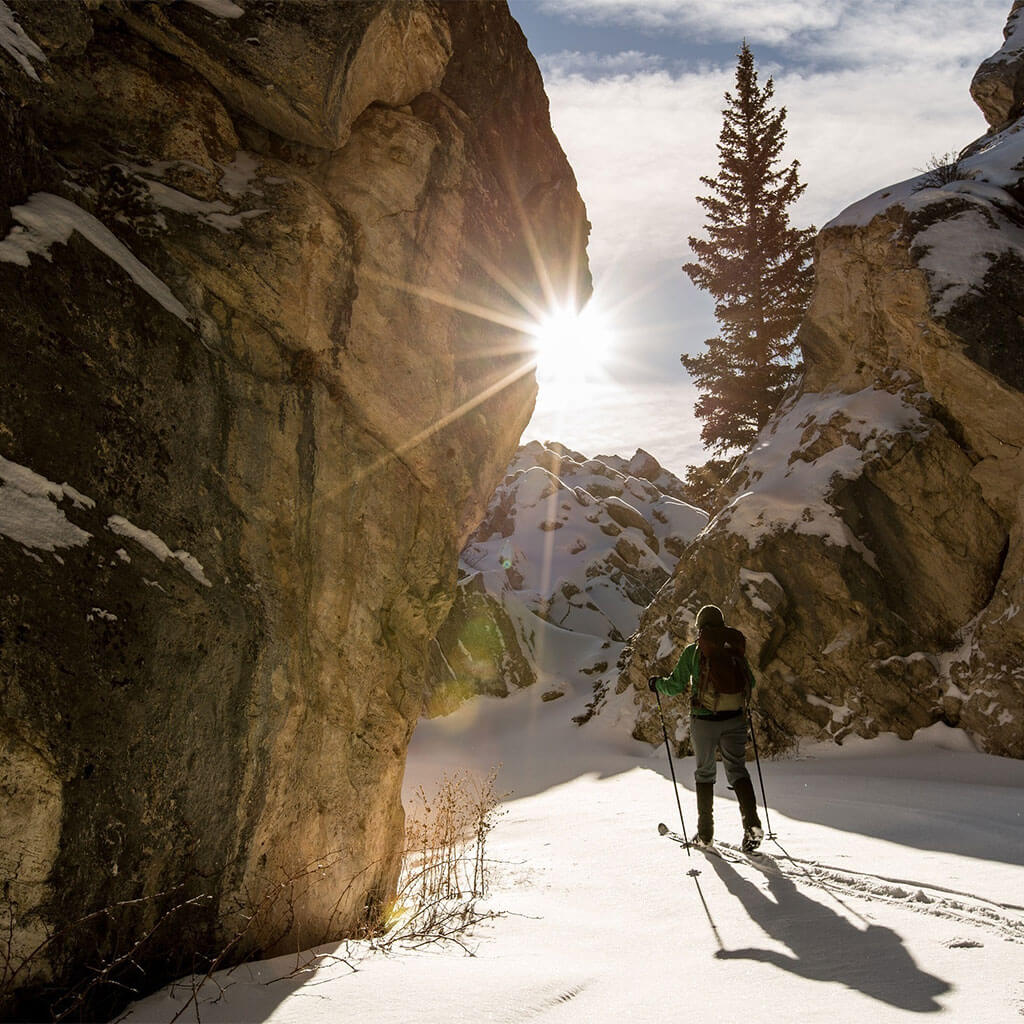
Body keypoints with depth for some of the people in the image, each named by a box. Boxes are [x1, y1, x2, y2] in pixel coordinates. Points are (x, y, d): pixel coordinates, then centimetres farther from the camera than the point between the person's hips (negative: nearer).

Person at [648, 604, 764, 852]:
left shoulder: (693, 651, -5)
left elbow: (675, 686, -3)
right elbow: (750, 683, 10)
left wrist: (656, 683, 17)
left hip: (703, 719, -2)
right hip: (734, 719, 2)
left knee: (704, 772, 12)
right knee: (737, 769, 7)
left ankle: (705, 834, 15)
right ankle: (752, 824, -13)